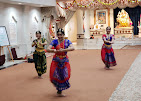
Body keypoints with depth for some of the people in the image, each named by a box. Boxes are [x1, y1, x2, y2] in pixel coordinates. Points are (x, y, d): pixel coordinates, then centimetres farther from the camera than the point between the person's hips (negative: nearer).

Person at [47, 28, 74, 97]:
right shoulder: (55, 41, -4)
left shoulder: (67, 41, -3)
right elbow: (48, 49, -15)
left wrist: (63, 50, -33)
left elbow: (72, 48, -21)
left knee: (64, 76, 2)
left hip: (64, 61, 1)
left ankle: (60, 91, 24)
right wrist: (55, 51, -33)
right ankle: (59, 91, 23)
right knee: (56, 75, -1)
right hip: (56, 60, -1)